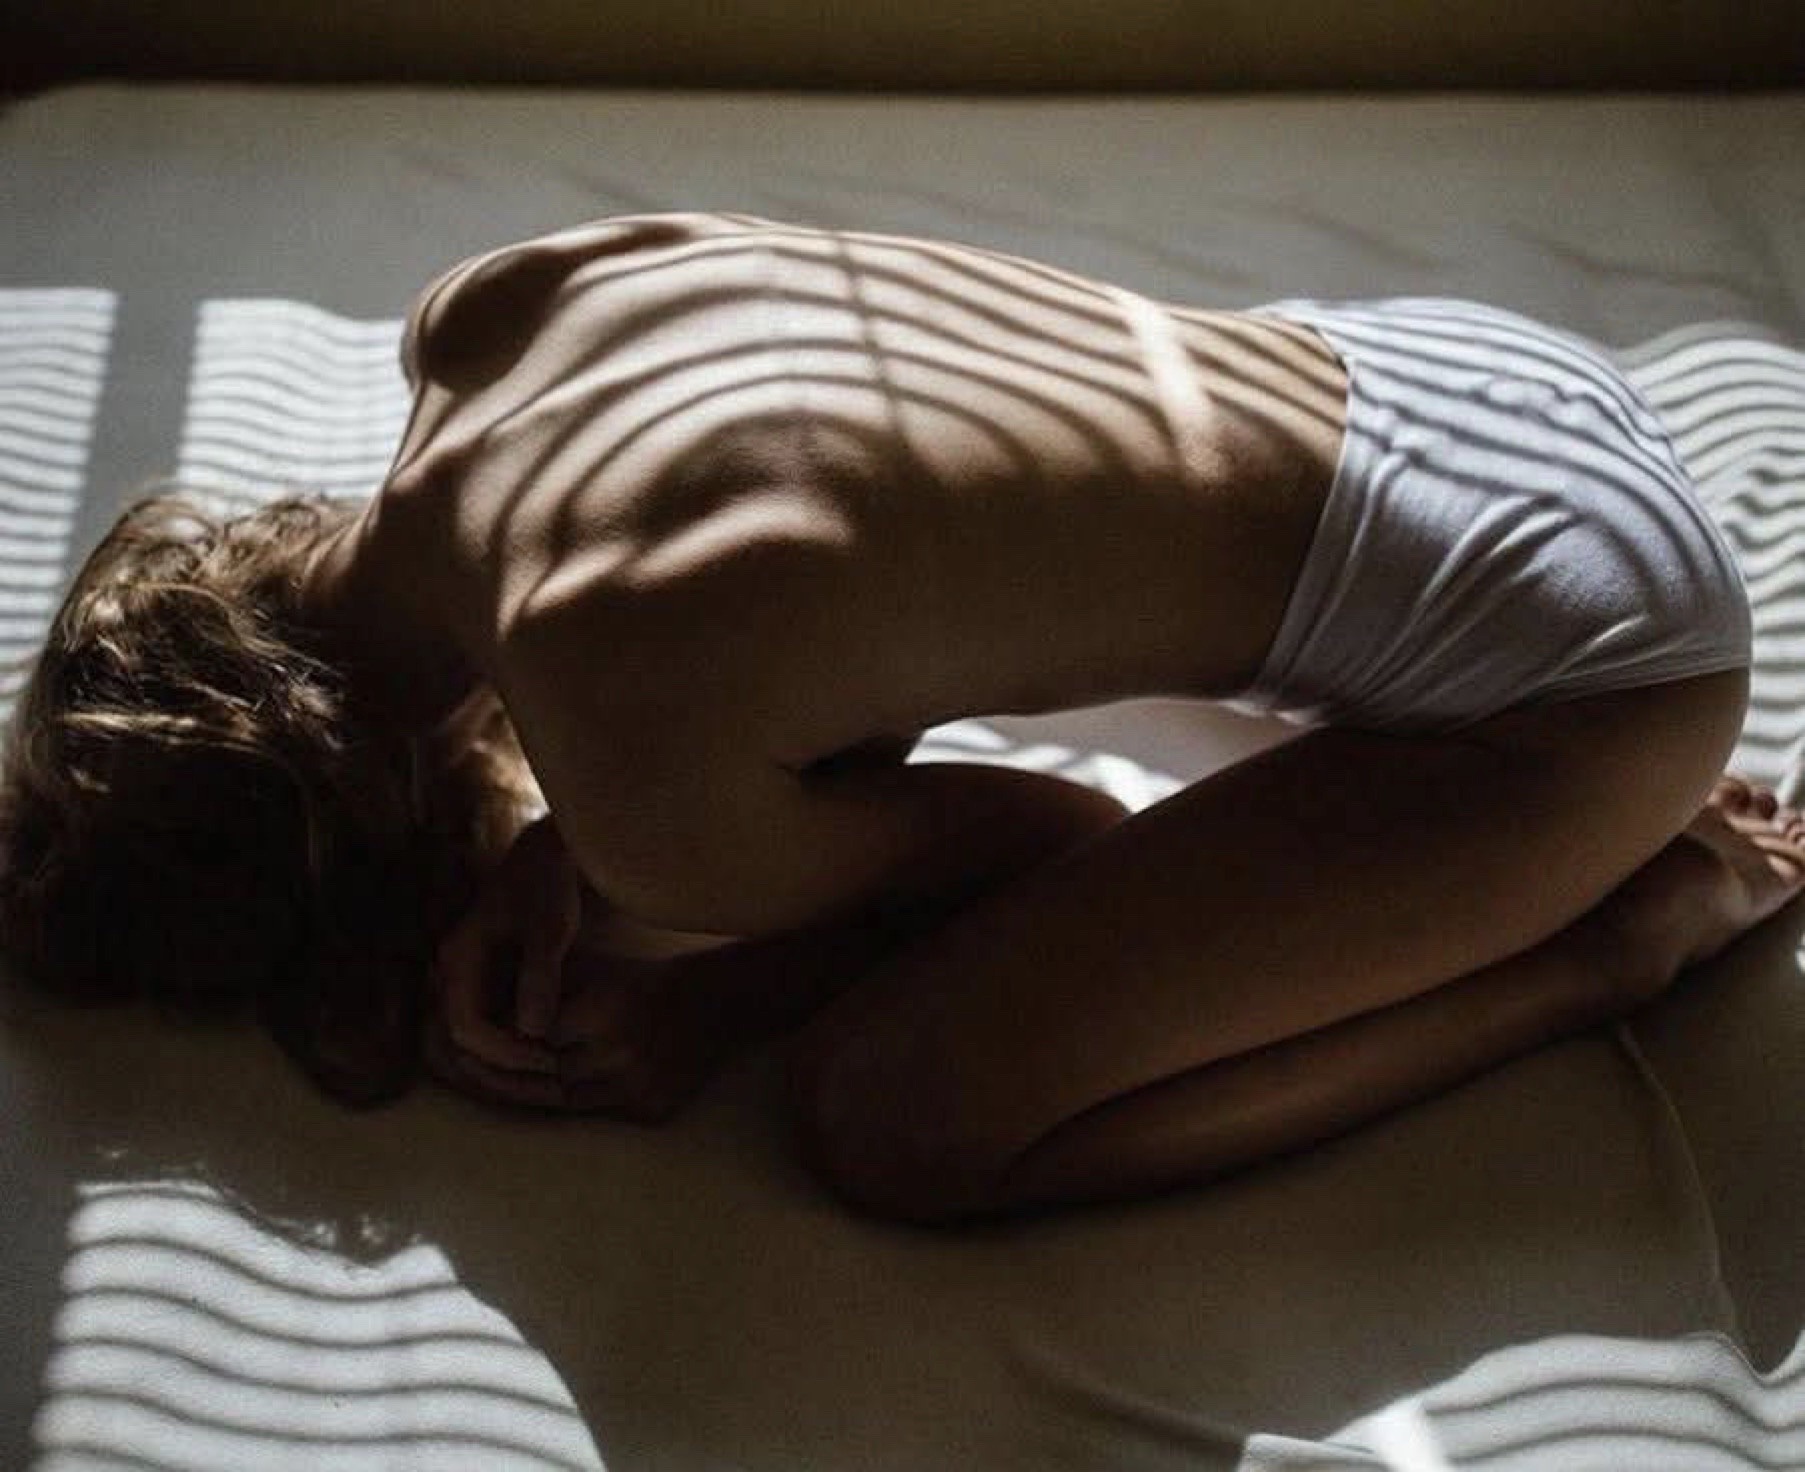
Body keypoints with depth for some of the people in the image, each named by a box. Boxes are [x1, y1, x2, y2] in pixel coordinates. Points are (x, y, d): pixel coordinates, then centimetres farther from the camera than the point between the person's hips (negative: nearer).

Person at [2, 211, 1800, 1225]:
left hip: (1573, 638, -8)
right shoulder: (492, 308, -3)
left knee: (892, 1116, -12)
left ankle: (1641, 914, 1)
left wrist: (706, 1005, -1)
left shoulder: (650, 803, -26)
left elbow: (1038, 837, -6)